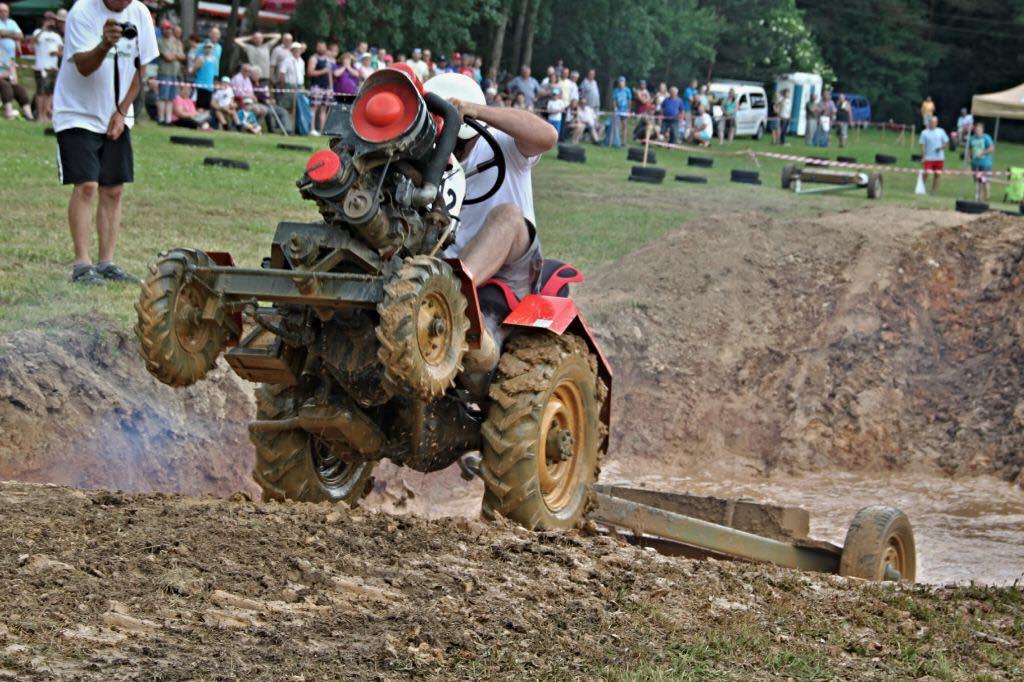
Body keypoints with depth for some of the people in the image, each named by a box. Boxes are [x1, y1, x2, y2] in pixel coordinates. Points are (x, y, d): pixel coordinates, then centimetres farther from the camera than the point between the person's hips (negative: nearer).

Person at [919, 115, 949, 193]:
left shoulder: (941, 131, 6)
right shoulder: (924, 133, 1)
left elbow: (946, 142, 8)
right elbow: (923, 146, 0)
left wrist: (941, 147, -13)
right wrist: (923, 157, -7)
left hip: (939, 157, 2)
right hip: (928, 157, -2)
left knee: (937, 175, 5)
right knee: (926, 173, -14)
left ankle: (933, 191, 13)